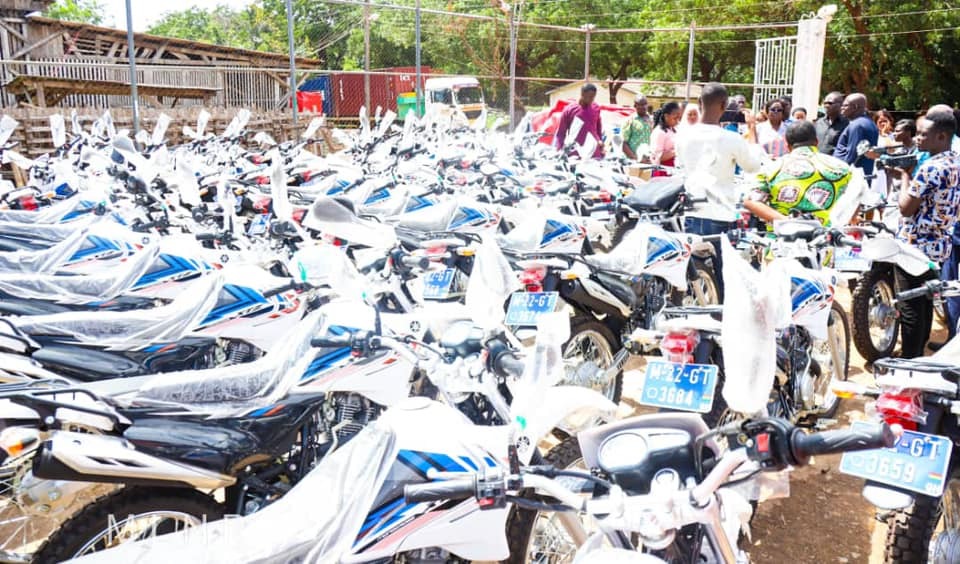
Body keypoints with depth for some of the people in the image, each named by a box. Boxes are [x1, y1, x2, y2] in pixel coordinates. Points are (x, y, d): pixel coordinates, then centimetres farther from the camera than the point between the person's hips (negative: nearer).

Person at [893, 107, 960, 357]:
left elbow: (906, 208, -19)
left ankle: (909, 362, 6)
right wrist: (912, 177, 9)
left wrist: (905, 176, -6)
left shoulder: (931, 168, -21)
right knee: (925, 303, 20)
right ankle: (919, 352, 32)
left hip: (914, 247, -9)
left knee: (910, 307, -1)